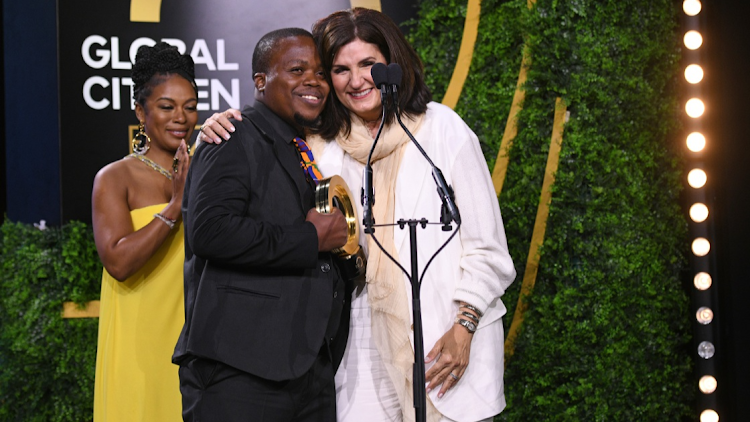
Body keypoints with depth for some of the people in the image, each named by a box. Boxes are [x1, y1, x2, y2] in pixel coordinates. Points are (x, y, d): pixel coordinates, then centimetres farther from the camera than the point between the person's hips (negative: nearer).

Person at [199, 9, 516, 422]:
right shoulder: (321, 146, 5)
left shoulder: (442, 130, -2)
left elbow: (485, 247, -1)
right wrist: (218, 129, -3)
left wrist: (464, 327, -9)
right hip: (369, 349, 2)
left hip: (448, 339, -2)